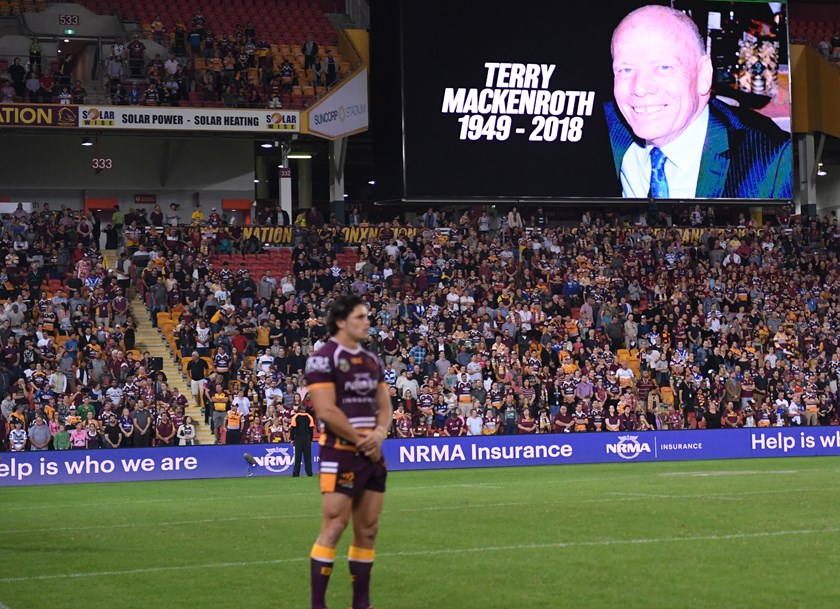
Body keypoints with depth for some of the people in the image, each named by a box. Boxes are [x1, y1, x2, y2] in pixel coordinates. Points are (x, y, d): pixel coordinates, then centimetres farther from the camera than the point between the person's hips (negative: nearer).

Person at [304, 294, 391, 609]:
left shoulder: (372, 360, 14)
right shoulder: (323, 359, -10)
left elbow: (384, 405, 15)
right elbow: (327, 411, -16)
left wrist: (378, 435, -5)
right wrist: (360, 440, -12)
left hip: (372, 454, 8)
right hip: (341, 453, -7)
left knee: (368, 530, 9)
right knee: (333, 527, -9)